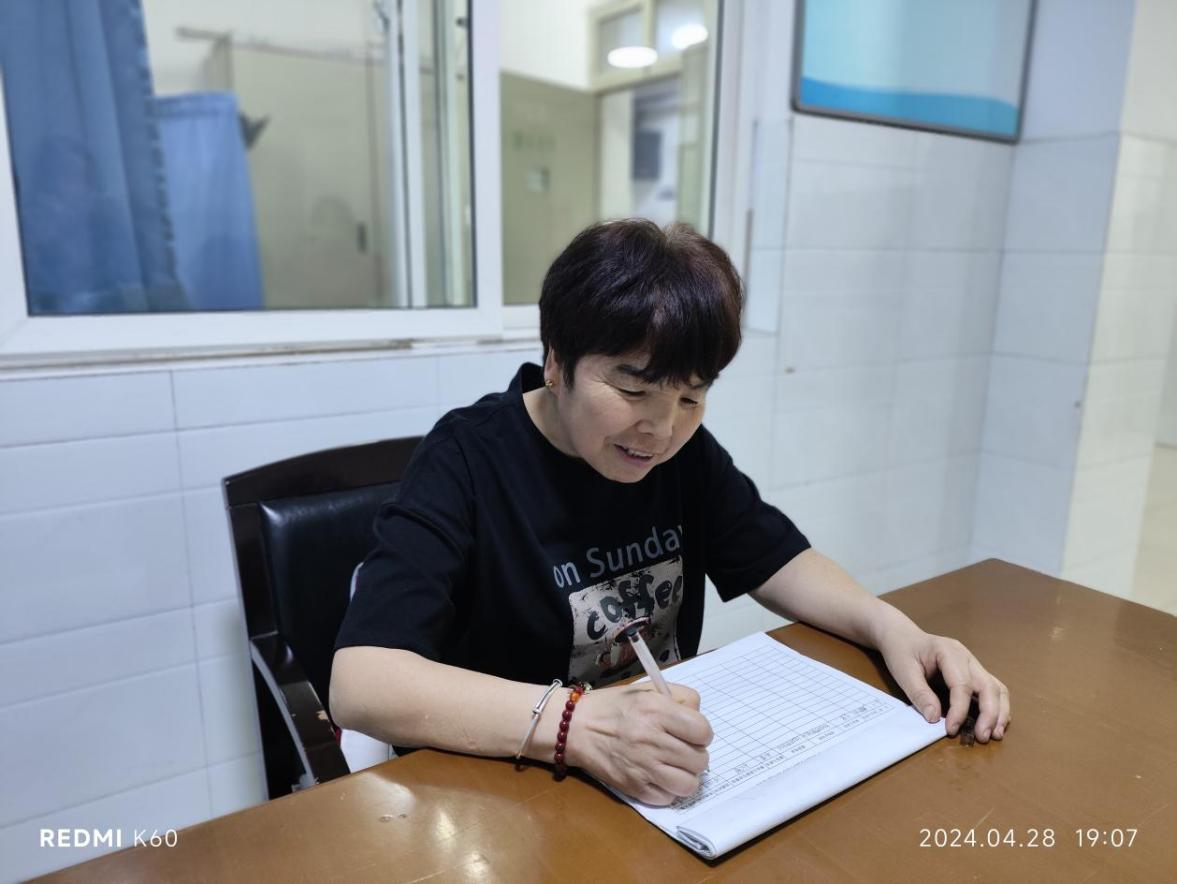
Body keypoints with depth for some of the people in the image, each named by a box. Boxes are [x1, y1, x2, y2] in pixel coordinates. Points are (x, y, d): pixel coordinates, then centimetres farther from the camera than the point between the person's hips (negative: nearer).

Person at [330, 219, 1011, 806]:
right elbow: (360, 683, -29)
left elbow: (777, 562, 8)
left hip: (672, 768, 5)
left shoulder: (686, 451, -1)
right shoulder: (468, 460, -19)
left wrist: (891, 628, -10)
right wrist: (576, 725, -41)